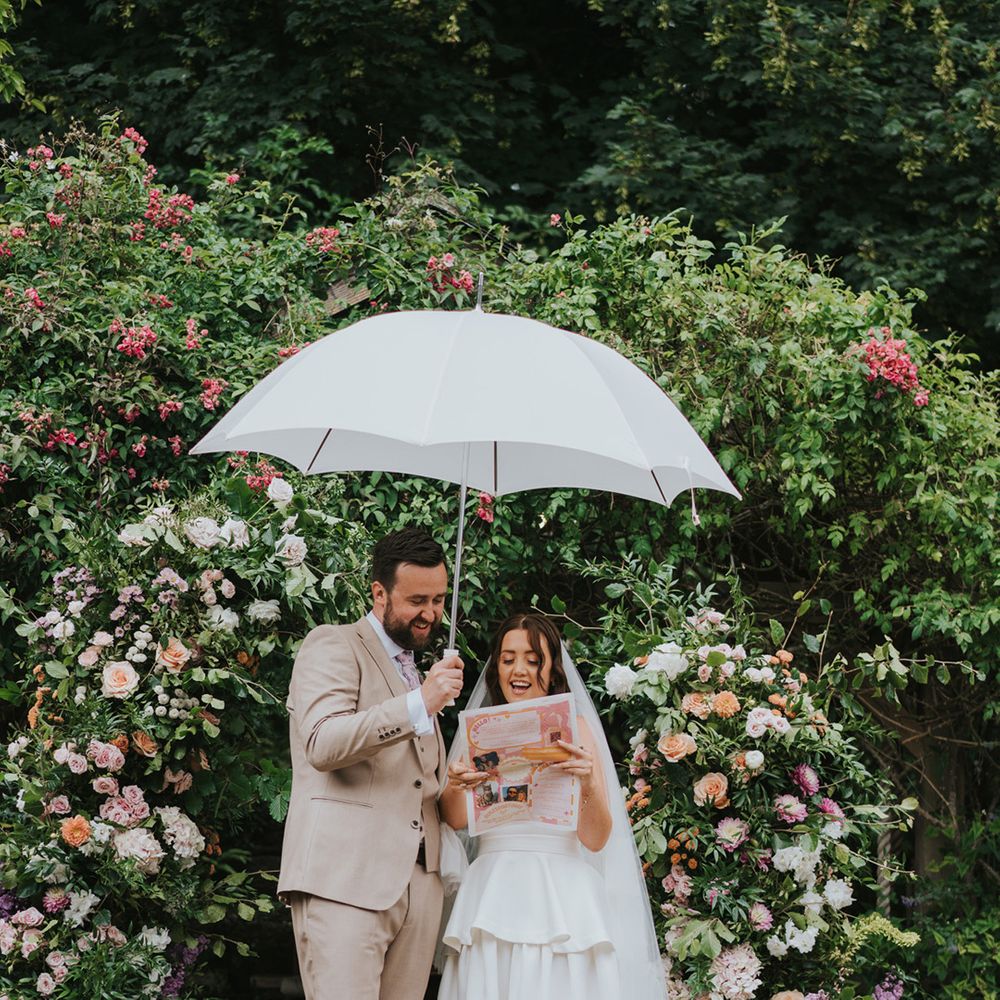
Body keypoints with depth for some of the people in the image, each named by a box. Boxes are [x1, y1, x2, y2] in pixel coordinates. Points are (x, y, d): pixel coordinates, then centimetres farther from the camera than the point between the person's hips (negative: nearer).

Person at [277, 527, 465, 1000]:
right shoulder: (333, 645, 2)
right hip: (345, 878, -7)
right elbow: (323, 744, -14)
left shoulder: (418, 669, 27)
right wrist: (418, 704, -20)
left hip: (418, 885, 7)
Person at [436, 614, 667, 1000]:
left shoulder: (574, 728, 4)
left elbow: (596, 839, -3)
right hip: (492, 894, 2)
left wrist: (588, 783, -22)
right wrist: (456, 786, -22)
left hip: (560, 896, -2)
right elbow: (455, 820, -1)